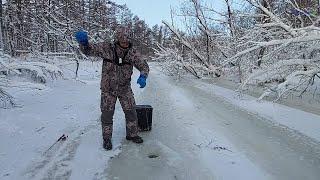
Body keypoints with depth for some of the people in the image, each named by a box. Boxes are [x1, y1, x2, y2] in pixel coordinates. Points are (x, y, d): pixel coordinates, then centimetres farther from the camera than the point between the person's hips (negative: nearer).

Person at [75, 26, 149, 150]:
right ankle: (107, 138, 27)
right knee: (107, 114, 7)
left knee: (131, 112, 8)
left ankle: (132, 134, 31)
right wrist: (83, 42, -33)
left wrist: (143, 77, -31)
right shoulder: (106, 48, -15)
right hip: (108, 89, -1)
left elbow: (144, 66, -9)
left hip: (125, 89, 2)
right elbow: (88, 50, -9)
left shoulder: (132, 52, -12)